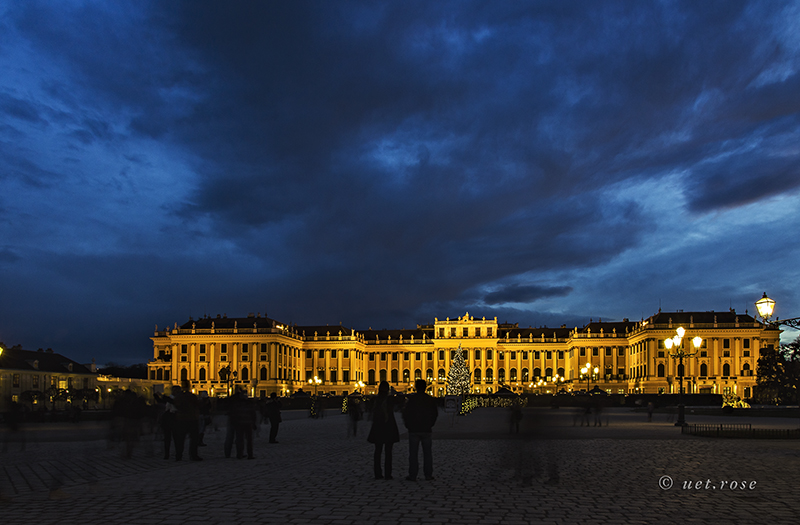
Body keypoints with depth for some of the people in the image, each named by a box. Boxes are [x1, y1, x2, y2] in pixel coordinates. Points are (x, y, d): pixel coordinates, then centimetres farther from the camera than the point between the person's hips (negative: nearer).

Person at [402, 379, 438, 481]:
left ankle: (412, 475, -1)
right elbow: (435, 414, 8)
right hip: (426, 430, 2)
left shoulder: (412, 399, -8)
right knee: (427, 452, 11)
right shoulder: (431, 400, 2)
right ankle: (428, 474, 11)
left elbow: (405, 413, -6)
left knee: (413, 453, 1)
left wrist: (408, 425, 8)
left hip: (414, 430, -2)